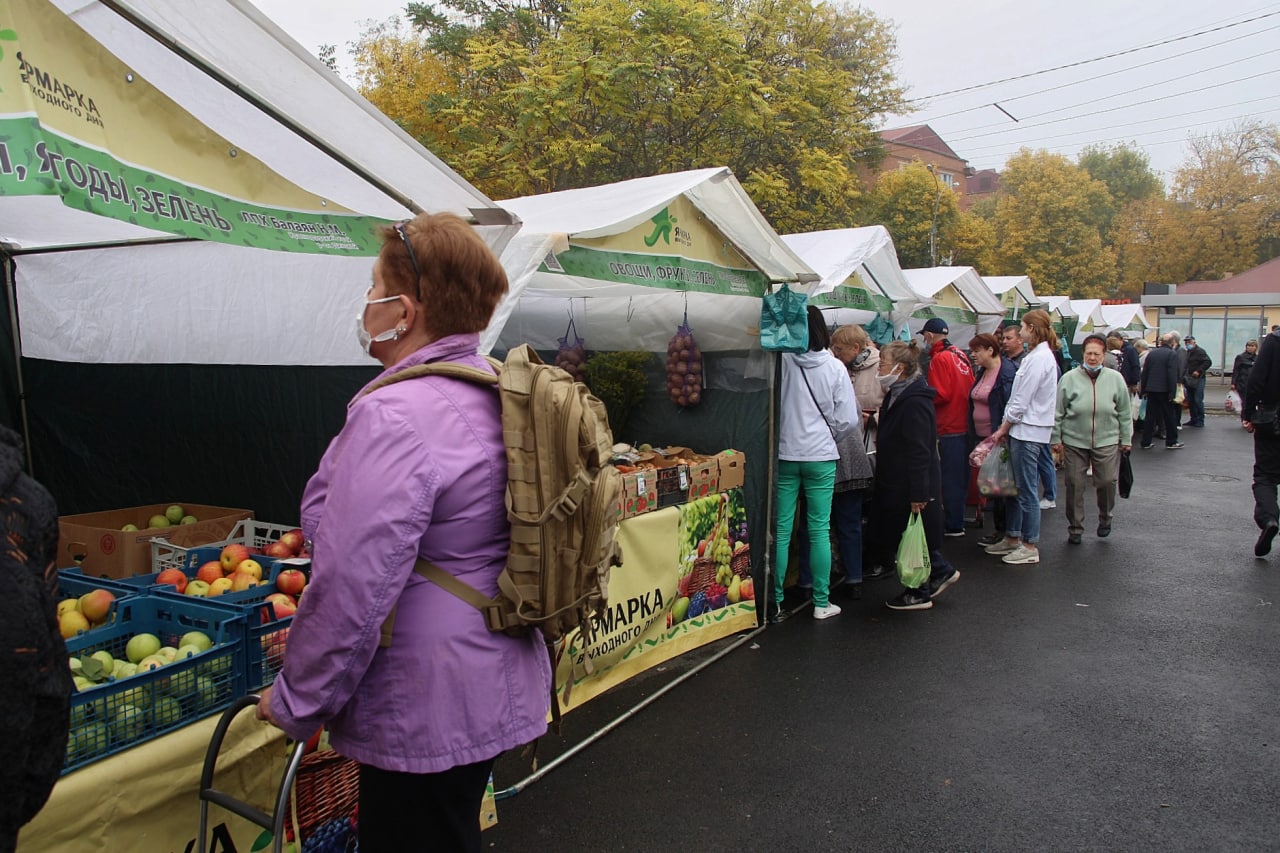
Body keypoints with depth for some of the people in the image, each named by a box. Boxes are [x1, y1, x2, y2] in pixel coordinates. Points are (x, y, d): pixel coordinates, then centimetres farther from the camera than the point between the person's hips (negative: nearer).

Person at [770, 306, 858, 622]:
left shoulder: (782, 361, -8)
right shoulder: (835, 367, -6)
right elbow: (848, 420, -4)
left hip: (785, 456, 0)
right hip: (821, 457, 0)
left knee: (780, 531, 6)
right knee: (819, 530, 8)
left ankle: (776, 603, 11)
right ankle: (822, 603, 17)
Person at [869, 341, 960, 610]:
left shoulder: (915, 402, -23)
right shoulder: (898, 396, 10)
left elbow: (920, 452, -25)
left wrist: (918, 494, -24)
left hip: (913, 485, -10)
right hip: (897, 483, 10)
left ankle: (920, 593, 18)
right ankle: (940, 571, 32)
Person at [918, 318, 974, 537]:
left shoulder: (939, 359, -14)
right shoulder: (959, 355, 11)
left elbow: (940, 395, -18)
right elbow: (970, 387, 14)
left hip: (949, 428, -8)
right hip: (964, 425, 9)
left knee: (950, 479, -1)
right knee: (960, 476, 16)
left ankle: (953, 526, 5)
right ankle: (957, 520, 26)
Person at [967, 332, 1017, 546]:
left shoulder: (1007, 373, -15)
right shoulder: (981, 373, 12)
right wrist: (974, 437, 16)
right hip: (981, 437, 9)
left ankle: (1003, 531, 11)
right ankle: (999, 528, 23)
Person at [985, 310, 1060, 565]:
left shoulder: (1039, 358, -16)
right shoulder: (1041, 355, 14)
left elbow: (1021, 401, -17)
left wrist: (1003, 428, -8)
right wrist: (1007, 428, 12)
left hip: (1029, 431, -10)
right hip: (1023, 430, 10)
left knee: (1027, 489, -2)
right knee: (1015, 486, 15)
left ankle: (1030, 546, 8)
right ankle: (1012, 537, 25)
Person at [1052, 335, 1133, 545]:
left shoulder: (1115, 379, 2)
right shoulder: (1069, 378, -3)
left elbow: (1125, 413, 8)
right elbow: (1058, 412, 1)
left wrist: (1126, 439, 8)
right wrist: (1056, 438, 1)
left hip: (1106, 441, 1)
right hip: (1074, 442, -1)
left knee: (1107, 482, -1)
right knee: (1074, 485, 3)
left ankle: (1105, 519, 27)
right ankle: (1075, 528, 17)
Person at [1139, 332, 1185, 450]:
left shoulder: (1151, 353, 7)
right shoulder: (1172, 354, -9)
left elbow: (1144, 373, 9)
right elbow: (1172, 375, -15)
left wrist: (1143, 390, 14)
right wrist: (1172, 393, -13)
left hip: (1151, 389, 5)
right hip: (1164, 390, -5)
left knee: (1150, 416, 8)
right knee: (1169, 416, 8)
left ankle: (1145, 442, 7)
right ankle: (1171, 442, 16)